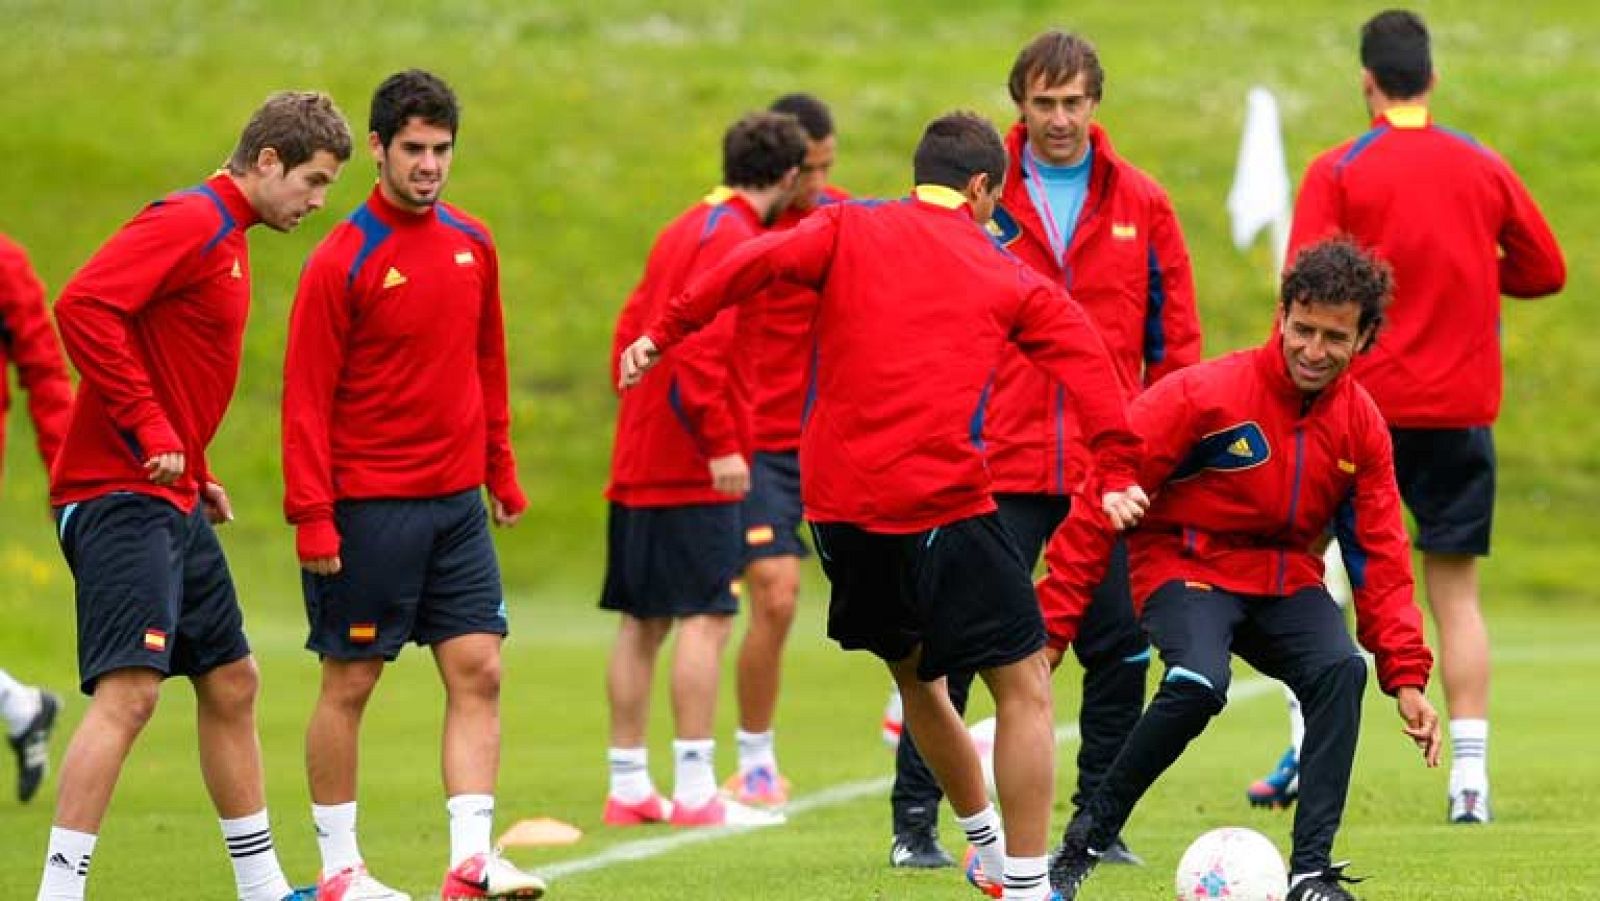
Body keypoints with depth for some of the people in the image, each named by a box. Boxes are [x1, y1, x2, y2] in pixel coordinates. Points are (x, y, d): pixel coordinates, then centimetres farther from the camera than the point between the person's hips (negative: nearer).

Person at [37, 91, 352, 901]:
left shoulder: (226, 239, 18)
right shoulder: (189, 221, -12)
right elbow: (83, 307, -25)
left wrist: (197, 476, 15)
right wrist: (149, 430, -24)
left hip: (171, 503, 11)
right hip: (121, 495, -11)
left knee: (230, 683, 15)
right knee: (130, 690, -18)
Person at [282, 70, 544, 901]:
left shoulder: (472, 244, 7)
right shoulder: (341, 262, -10)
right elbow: (307, 397, -10)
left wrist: (501, 475, 16)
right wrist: (312, 517, -15)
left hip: (457, 504, 6)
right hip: (369, 509, -5)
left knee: (478, 672, -2)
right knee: (349, 683, 2)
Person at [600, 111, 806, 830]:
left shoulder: (685, 230, 16)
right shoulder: (733, 238, -12)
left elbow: (633, 328, 19)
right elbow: (700, 346, -22)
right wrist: (719, 443, -21)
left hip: (638, 460, 9)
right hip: (693, 467, -9)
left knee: (641, 621, 11)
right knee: (705, 617, -9)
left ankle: (628, 786, 15)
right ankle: (695, 792, -12)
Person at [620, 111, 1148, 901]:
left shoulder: (850, 230, 8)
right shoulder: (1008, 278, 8)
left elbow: (761, 261, -9)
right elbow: (1084, 357, -2)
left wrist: (666, 332, -8)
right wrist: (1115, 472, -4)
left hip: (837, 505, 4)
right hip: (941, 503, -4)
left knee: (913, 672, 24)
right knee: (1024, 688, 4)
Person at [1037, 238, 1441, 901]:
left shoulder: (1361, 428, 0)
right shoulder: (1204, 395, -16)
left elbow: (1380, 556, 6)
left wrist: (1405, 677, -3)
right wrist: (1052, 625, -18)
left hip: (1286, 579, 4)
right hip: (1187, 567, -4)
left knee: (1342, 669, -26)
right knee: (1198, 684, -33)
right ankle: (1088, 836, -12)